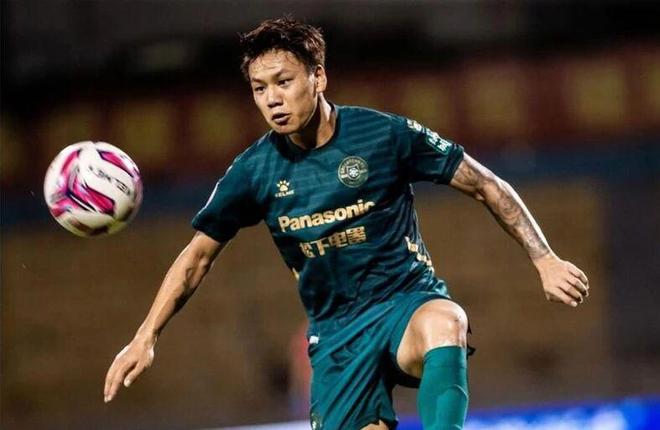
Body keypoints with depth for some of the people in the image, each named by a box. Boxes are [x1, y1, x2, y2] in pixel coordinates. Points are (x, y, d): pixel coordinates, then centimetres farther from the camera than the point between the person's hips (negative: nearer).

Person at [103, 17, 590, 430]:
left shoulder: (385, 134, -9)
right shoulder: (255, 170, -1)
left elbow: (488, 186, -1)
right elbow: (198, 254, 10)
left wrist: (545, 260, -7)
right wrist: (145, 338, 3)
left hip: (409, 302, -3)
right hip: (336, 331, 3)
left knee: (444, 323, -38)